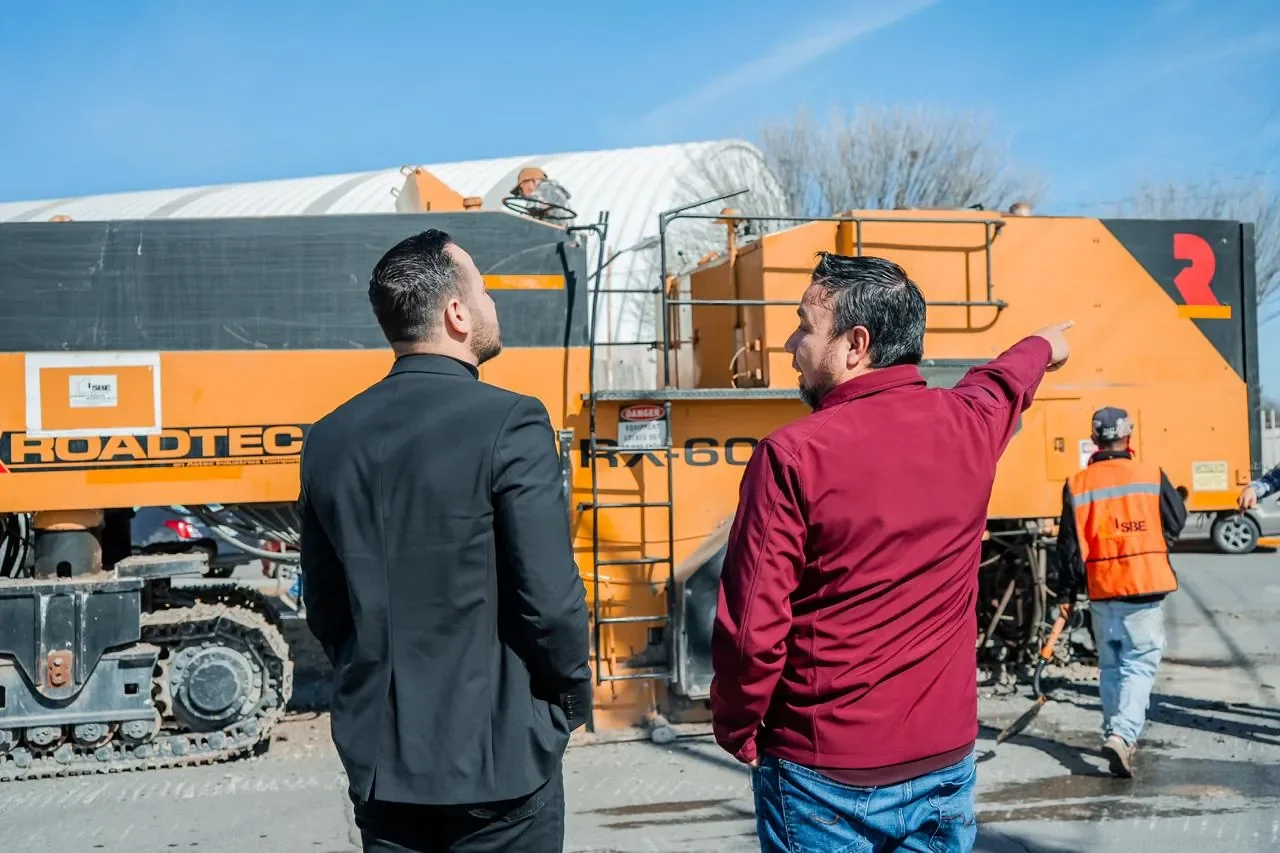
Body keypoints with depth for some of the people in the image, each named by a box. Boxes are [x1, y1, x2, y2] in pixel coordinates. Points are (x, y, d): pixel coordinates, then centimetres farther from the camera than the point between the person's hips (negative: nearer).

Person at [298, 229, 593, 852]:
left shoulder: (328, 439, 1)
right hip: (496, 756, -5)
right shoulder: (509, 424, -16)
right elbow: (550, 598, -17)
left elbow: (324, 606, 8)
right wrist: (573, 697, 0)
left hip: (379, 755, 5)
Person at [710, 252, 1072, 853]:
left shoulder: (794, 454, -18)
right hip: (947, 761, 5)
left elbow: (751, 630, -18)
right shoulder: (968, 422, -2)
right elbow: (1002, 379, 24)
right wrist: (1042, 347, 47)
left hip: (826, 774, -4)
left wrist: (736, 731, 1)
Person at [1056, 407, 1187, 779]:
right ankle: (1122, 735, -16)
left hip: (1101, 587, 3)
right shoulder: (1151, 476, -7)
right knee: (1140, 663, 0)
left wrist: (1069, 589, 11)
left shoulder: (1077, 485, -3)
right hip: (1144, 584, -2)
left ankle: (1116, 735, 23)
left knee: (1110, 665, 17)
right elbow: (1176, 521, 4)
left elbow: (1068, 543, 0)